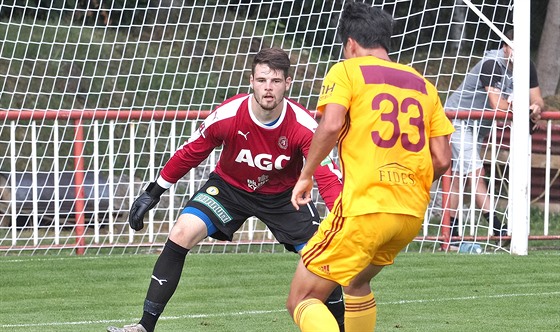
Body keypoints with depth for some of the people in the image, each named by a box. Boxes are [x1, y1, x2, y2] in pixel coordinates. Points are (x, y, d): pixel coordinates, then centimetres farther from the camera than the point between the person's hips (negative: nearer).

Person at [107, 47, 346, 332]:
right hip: (229, 186, 0)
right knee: (181, 234, -18)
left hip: (284, 195, 0)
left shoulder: (304, 126, -27)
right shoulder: (227, 115, -26)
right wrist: (153, 193, -4)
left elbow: (327, 176, -30)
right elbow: (189, 153, -10)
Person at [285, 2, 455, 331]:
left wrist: (306, 175, -3)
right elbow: (442, 159, 11)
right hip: (413, 215, 7)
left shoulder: (346, 71, 2)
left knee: (303, 301, -2)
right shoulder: (422, 84, 17)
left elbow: (331, 126, -15)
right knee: (357, 282, 32)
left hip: (365, 208, -6)